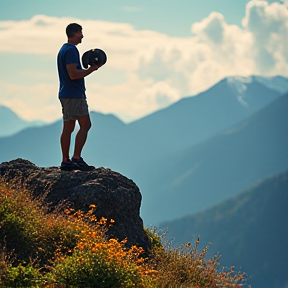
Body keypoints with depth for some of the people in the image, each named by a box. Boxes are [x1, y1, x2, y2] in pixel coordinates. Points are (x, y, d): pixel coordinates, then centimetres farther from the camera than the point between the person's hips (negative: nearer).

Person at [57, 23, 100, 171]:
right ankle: (76, 158, -14)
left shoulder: (63, 49, 19)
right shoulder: (71, 50, -14)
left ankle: (65, 161, 7)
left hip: (65, 94, 10)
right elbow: (73, 74, -21)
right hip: (74, 95, -10)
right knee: (85, 125, -9)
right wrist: (91, 70, -11)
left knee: (68, 128, 8)